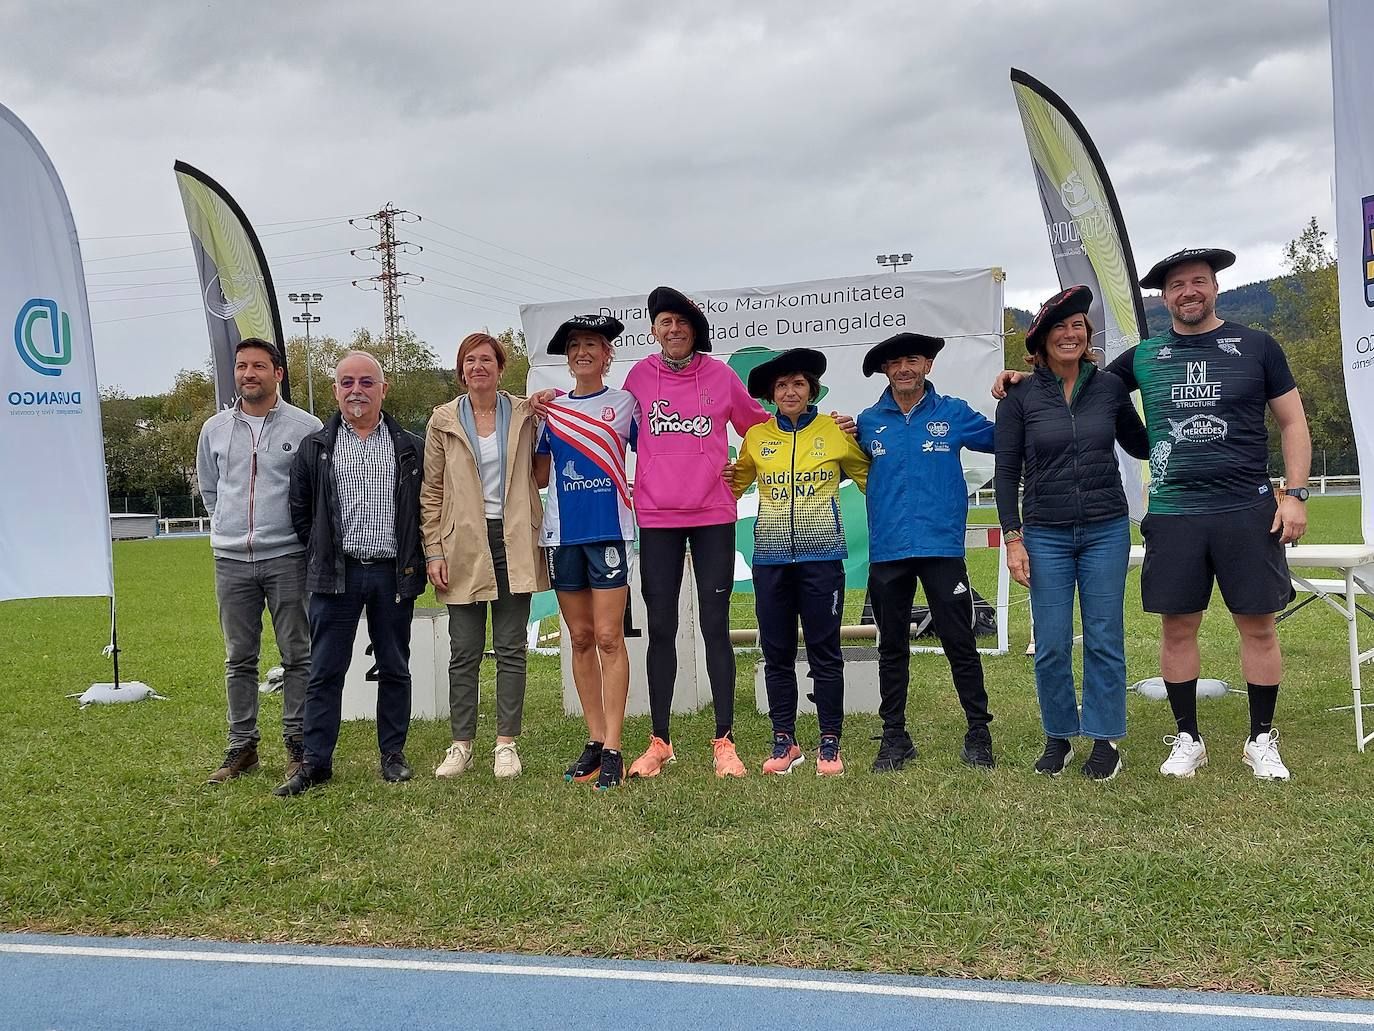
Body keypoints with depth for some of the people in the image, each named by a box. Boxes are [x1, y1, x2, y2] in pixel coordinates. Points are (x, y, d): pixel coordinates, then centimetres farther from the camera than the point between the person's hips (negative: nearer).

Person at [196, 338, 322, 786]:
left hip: (287, 558, -3)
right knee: (239, 659, 9)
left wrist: (298, 531, 4)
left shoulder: (305, 427, -2)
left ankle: (297, 743, 11)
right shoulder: (215, 428, 9)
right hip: (231, 559, 3)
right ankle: (241, 746, 17)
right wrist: (229, 527, 15)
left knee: (297, 655, 2)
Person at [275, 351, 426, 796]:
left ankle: (393, 754, 19)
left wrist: (412, 565, 5)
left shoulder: (410, 448, 6)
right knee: (325, 670, 2)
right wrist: (320, 558, 6)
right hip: (335, 574, 0)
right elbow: (300, 511, 11)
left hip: (393, 574, 0)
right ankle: (315, 760, 9)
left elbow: (424, 509, 10)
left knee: (394, 668, 8)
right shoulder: (315, 448, 7)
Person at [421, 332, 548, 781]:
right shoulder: (444, 420, 5)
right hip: (464, 546, 0)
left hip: (513, 543, 0)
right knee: (464, 651, 3)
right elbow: (431, 492, 5)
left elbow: (538, 472, 15)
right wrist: (434, 551, -2)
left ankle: (506, 743, 9)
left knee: (511, 649, 3)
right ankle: (461, 744, 11)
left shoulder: (525, 414, 6)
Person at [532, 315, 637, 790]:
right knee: (580, 639, 8)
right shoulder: (550, 408, 11)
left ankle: (612, 748, -4)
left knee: (608, 638, -7)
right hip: (563, 532, 4)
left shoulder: (624, 403, 4)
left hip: (609, 529, -3)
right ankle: (594, 739, 16)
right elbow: (539, 474, 12)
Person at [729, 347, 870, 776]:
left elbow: (869, 476, 12)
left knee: (825, 652, 1)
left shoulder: (836, 431, 2)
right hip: (771, 557, 3)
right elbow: (736, 482, 24)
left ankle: (830, 743, 11)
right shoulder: (756, 437, 9)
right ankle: (784, 741, 17)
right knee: (776, 653, 7)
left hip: (821, 555, -2)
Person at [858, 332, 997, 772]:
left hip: (942, 548, -2)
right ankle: (894, 736, 20)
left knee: (960, 644, 2)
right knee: (892, 648, 10)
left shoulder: (954, 414, 4)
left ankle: (979, 732, 14)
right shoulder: (867, 422, 9)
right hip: (886, 551, 2)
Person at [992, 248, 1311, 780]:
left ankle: (1261, 741, 19)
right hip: (1172, 514, 2)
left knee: (1257, 625, 4)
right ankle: (1187, 738, 20)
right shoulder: (1145, 356, 10)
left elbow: (1292, 422, 6)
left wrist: (1295, 493, -3)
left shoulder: (1256, 346, 5)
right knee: (1177, 627, 6)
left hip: (1248, 511, -1)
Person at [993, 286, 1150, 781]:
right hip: (1046, 535, -1)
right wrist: (1013, 538, -5)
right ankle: (1058, 739, 19)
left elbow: (1141, 446, 17)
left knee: (1105, 640, 4)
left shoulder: (1110, 387, 4)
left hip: (1106, 530, 1)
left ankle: (1105, 740, 17)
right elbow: (1006, 472, 0)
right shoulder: (1020, 397, -1)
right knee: (1051, 645, 2)